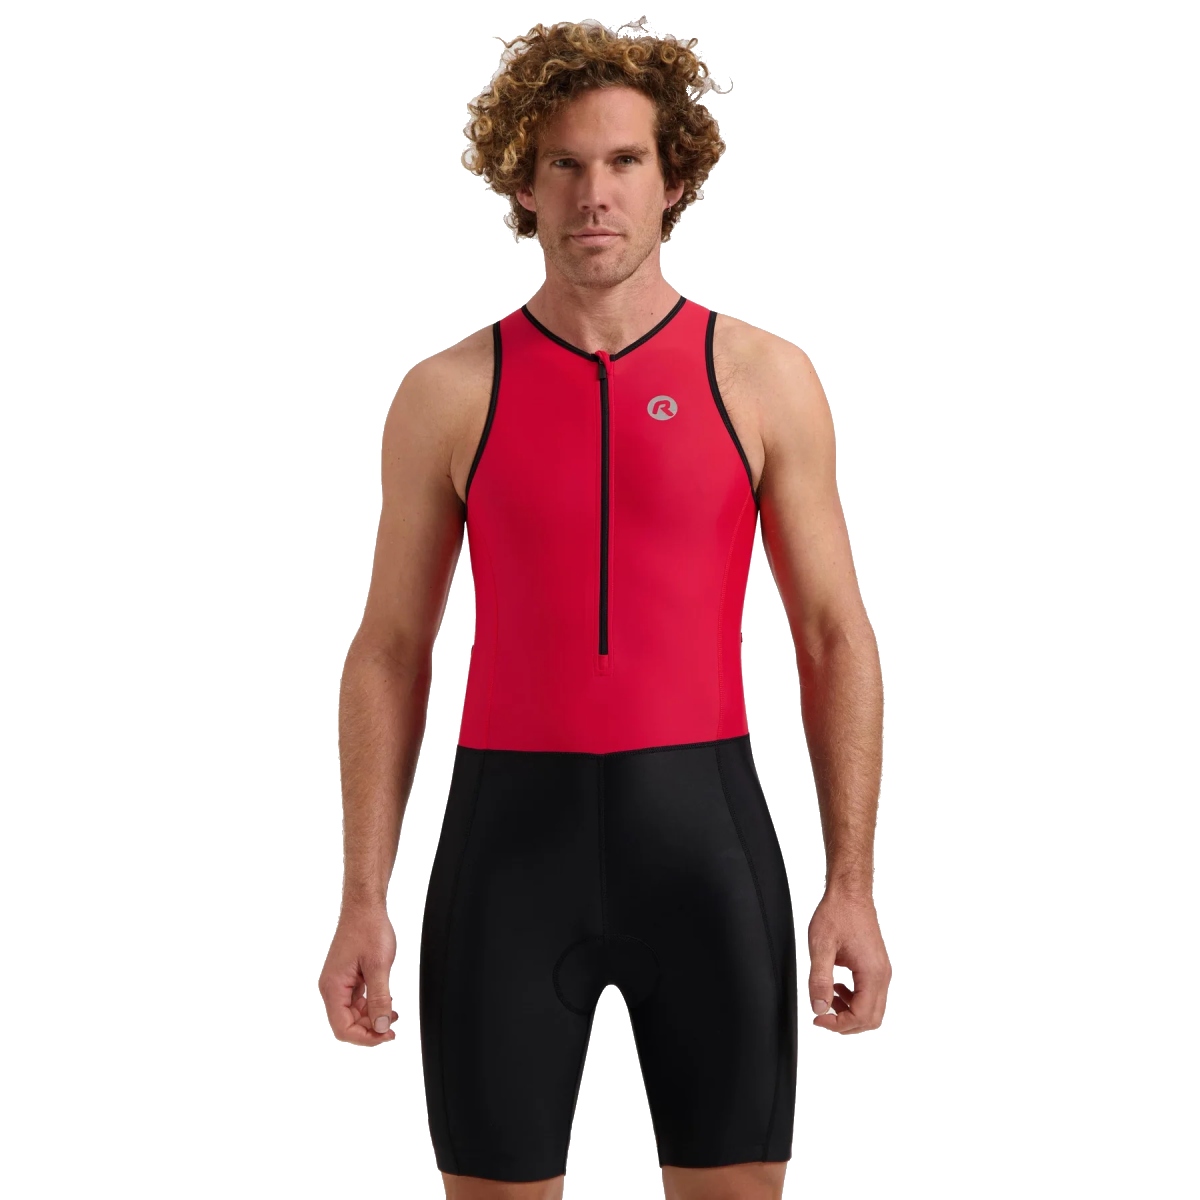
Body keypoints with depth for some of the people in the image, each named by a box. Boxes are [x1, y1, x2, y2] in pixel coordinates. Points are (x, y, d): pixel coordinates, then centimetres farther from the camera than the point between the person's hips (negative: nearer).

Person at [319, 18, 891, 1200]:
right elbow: (389, 656, 6)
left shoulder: (765, 378, 2)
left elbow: (837, 641, 4)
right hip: (512, 847, 0)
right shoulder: (445, 394, 3)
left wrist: (852, 887, -4)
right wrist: (361, 903, -1)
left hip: (702, 841, 0)